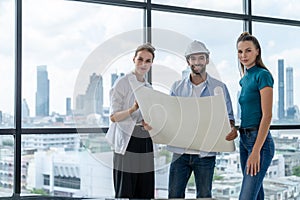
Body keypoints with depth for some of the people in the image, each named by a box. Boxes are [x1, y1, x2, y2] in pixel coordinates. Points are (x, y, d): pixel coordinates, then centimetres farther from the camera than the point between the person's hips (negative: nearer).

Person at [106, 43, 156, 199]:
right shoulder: (122, 83, -4)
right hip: (127, 143, -6)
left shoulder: (149, 88, 15)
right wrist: (133, 110, -27)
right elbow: (113, 117, -10)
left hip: (146, 143, 6)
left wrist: (150, 124, -2)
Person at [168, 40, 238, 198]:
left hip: (205, 152, -1)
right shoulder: (177, 87, 10)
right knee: (174, 194, 3)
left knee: (204, 195, 7)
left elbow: (228, 116, 8)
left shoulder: (219, 88, 6)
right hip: (180, 151, 1)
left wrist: (232, 129, -14)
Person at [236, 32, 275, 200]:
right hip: (244, 140, 9)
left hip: (260, 140, -9)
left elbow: (267, 115, -16)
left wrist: (256, 150, -21)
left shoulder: (262, 75, -10)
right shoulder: (244, 78, 15)